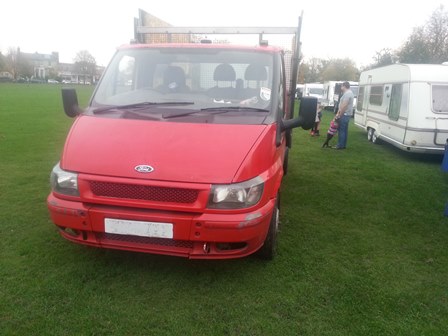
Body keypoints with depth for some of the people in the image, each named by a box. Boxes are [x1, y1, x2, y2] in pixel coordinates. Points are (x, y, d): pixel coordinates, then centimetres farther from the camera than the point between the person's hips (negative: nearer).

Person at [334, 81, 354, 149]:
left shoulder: (347, 93, -17)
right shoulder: (348, 93, 18)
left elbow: (344, 106, -23)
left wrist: (339, 115, -18)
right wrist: (338, 113, 13)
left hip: (345, 115, -10)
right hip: (346, 115, 10)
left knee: (342, 130, -7)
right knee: (344, 130, 12)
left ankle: (340, 145, -3)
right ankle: (343, 145, 17)